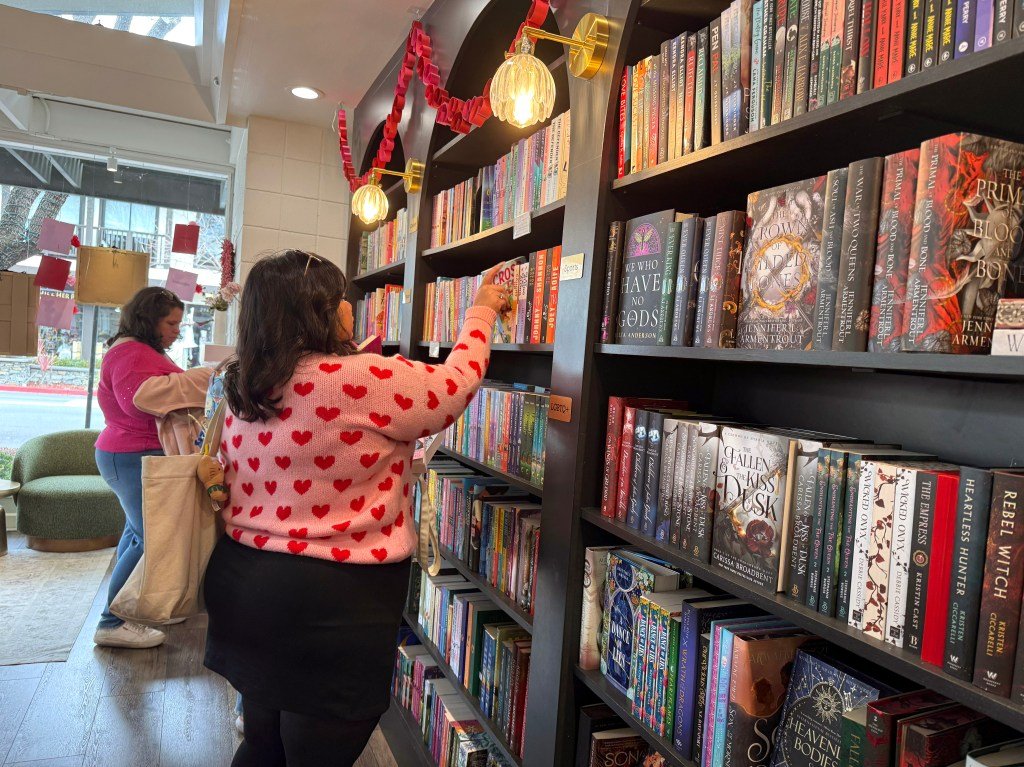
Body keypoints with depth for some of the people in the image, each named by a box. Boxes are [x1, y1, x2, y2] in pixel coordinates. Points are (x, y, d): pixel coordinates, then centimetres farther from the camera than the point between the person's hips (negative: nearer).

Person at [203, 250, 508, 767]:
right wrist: (482, 311, 10)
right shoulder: (361, 382, -20)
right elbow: (455, 383, -6)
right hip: (330, 606, -8)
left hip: (246, 583, 8)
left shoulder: (245, 390, 3)